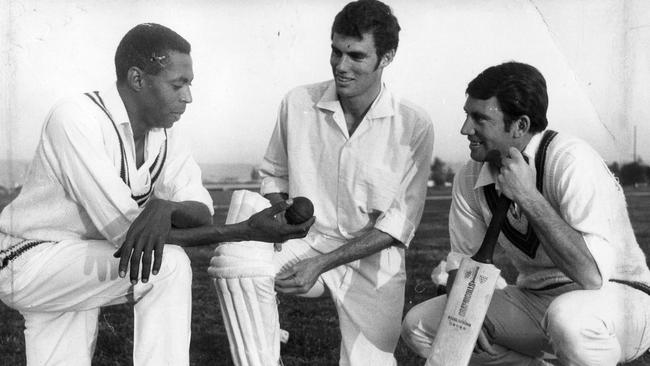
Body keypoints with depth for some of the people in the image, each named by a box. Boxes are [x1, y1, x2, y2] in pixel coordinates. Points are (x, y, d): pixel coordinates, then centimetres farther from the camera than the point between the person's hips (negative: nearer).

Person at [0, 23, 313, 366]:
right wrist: (246, 231, -33)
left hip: (78, 276, 7)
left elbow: (200, 212, -9)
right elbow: (122, 227, -30)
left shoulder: (165, 132, -2)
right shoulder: (75, 119, -25)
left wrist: (163, 208, -35)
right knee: (168, 264, -25)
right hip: (32, 262, -7)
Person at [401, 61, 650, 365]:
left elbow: (594, 274, -33)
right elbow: (462, 260, 6)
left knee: (568, 316, -41)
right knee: (418, 325, -4)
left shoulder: (572, 162, -24)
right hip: (535, 299, 6)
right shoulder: (470, 179, -4)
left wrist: (527, 196, -32)